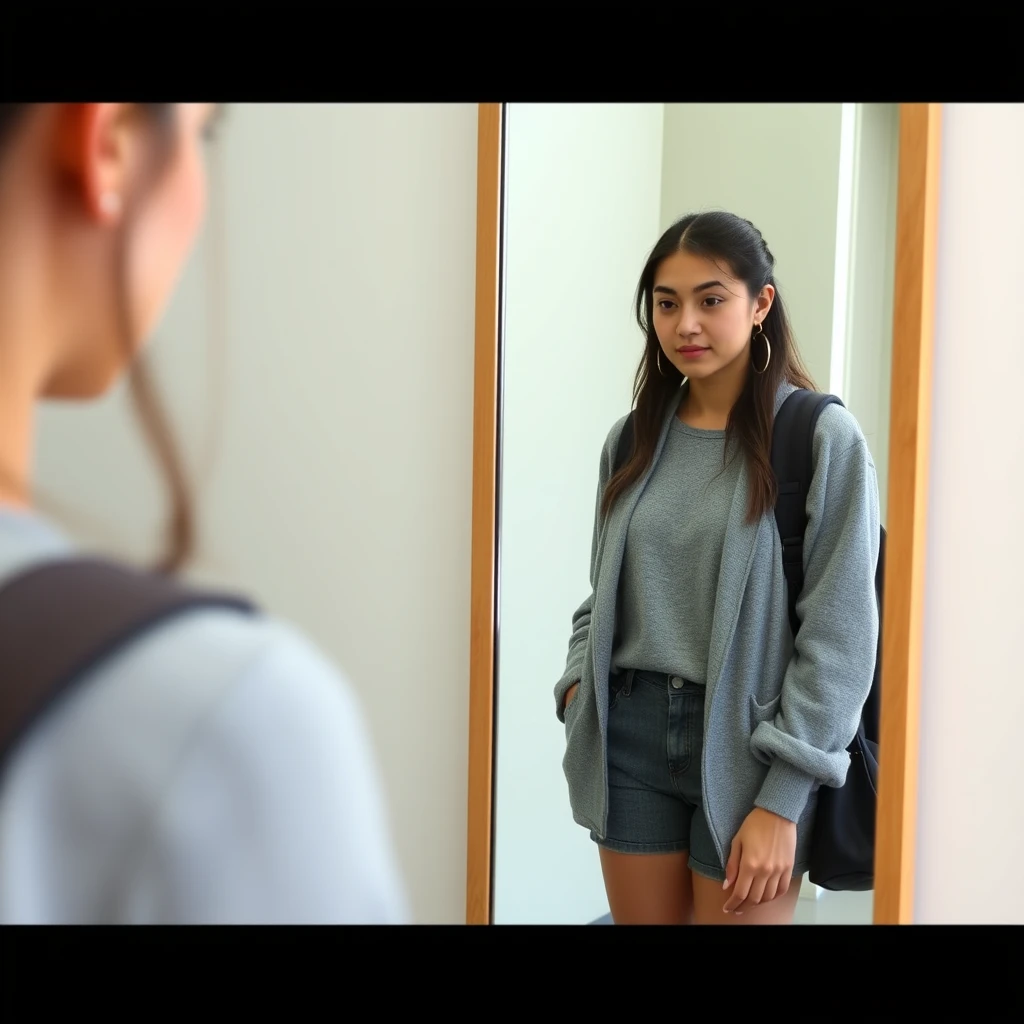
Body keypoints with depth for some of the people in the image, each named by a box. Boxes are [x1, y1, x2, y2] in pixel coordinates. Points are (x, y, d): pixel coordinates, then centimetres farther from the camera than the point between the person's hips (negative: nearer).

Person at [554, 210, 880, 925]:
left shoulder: (823, 437, -8)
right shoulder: (634, 439, 8)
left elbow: (839, 632, -11)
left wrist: (781, 802, -15)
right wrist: (579, 682, -2)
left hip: (748, 746, -4)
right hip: (629, 737, 5)